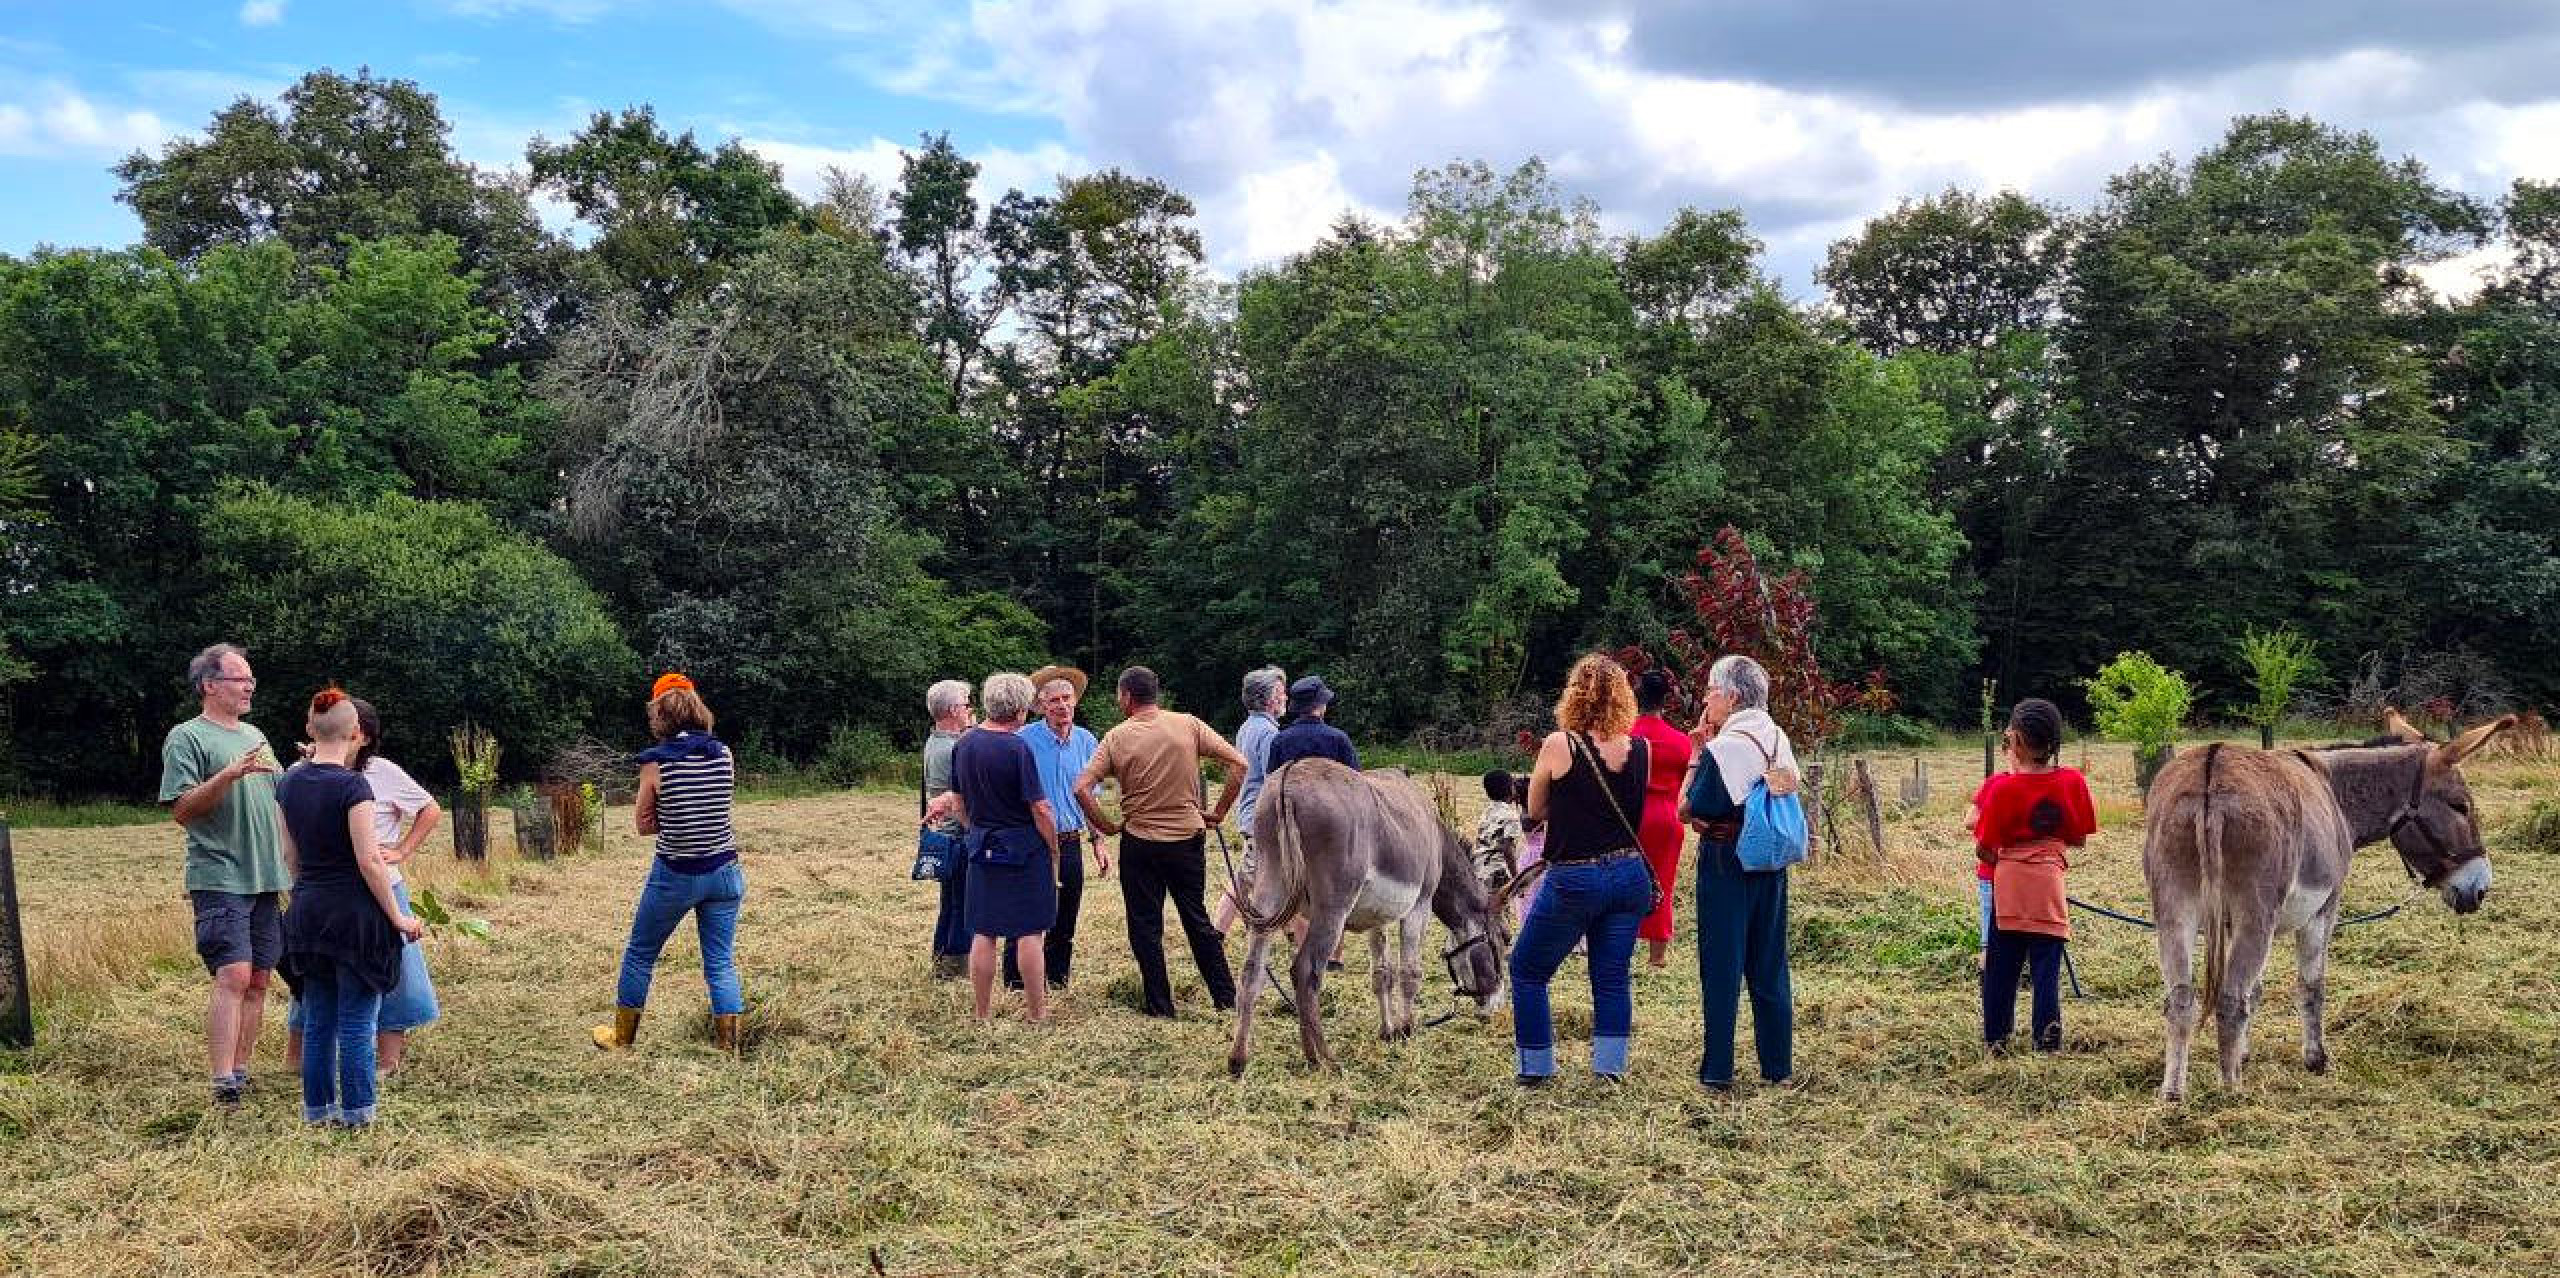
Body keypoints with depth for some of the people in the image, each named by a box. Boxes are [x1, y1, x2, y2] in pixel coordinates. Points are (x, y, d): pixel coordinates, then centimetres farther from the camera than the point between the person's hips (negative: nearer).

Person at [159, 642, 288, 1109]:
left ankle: (240, 1072, 13)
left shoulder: (254, 735, 18)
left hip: (265, 879, 7)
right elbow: (181, 809, -14)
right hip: (220, 879, -7)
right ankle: (223, 1087, -17)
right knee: (233, 977, -15)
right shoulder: (187, 737, -4)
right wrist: (228, 775, -24)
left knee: (258, 981, 7)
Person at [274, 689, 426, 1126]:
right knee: (356, 1021, 1)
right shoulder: (351, 786, -16)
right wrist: (397, 917, -10)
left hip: (307, 909, 6)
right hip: (354, 910, -6)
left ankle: (317, 1106, 19)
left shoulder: (288, 783, 5)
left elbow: (289, 854, 13)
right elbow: (369, 861, -17)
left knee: (317, 1018, 14)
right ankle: (355, 1109, 6)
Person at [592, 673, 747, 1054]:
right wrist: (698, 820, 6)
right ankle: (728, 1047, 5)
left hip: (675, 875, -3)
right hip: (725, 872, 3)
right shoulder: (724, 754, -4)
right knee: (721, 963, 8)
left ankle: (621, 1037, 29)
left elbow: (643, 824, -4)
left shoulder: (656, 762, -13)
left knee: (639, 955, 16)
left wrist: (676, 819, 5)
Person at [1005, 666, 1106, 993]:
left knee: (1064, 923, 12)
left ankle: (1058, 984, 24)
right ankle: (1015, 988, 5)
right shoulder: (1025, 739, -8)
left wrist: (1098, 841, 14)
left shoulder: (1086, 741, 7)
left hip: (1070, 844, 5)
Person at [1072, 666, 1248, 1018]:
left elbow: (1081, 788, -14)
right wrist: (1218, 813, 2)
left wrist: (1106, 826, -2)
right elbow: (1237, 764, -7)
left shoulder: (1117, 738, -7)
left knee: (1145, 927, 9)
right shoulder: (1188, 725, -4)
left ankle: (1159, 1006, 11)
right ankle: (1225, 998, 17)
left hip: (1140, 842, -2)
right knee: (1197, 918, 15)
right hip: (1189, 838, 2)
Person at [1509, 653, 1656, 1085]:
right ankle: (1611, 1067, 11)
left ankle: (1536, 1069, 13)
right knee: (1612, 976, 13)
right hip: (1630, 875, 4)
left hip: (1573, 880, -4)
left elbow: (1535, 810, 1)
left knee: (1527, 971, 12)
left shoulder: (1558, 745, -12)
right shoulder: (1641, 750, -2)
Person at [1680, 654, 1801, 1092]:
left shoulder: (1723, 747, -17)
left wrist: (1697, 752, -8)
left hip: (1726, 864, -7)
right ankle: (1778, 1065, 19)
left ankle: (1717, 1071, 4)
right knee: (1769, 966, 14)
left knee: (1721, 967, 1)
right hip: (1771, 865, 7)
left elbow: (1687, 810, -14)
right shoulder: (1779, 739, 6)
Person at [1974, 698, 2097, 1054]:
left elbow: (1983, 849, -8)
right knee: (2046, 964, 6)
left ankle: (1997, 1035, 14)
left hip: (2007, 884, -1)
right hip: (2050, 883, 1)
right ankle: (2048, 1034, -2)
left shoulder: (2001, 788, -11)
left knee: (2001, 964, 10)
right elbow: (2079, 839, 5)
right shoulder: (2073, 782, -5)